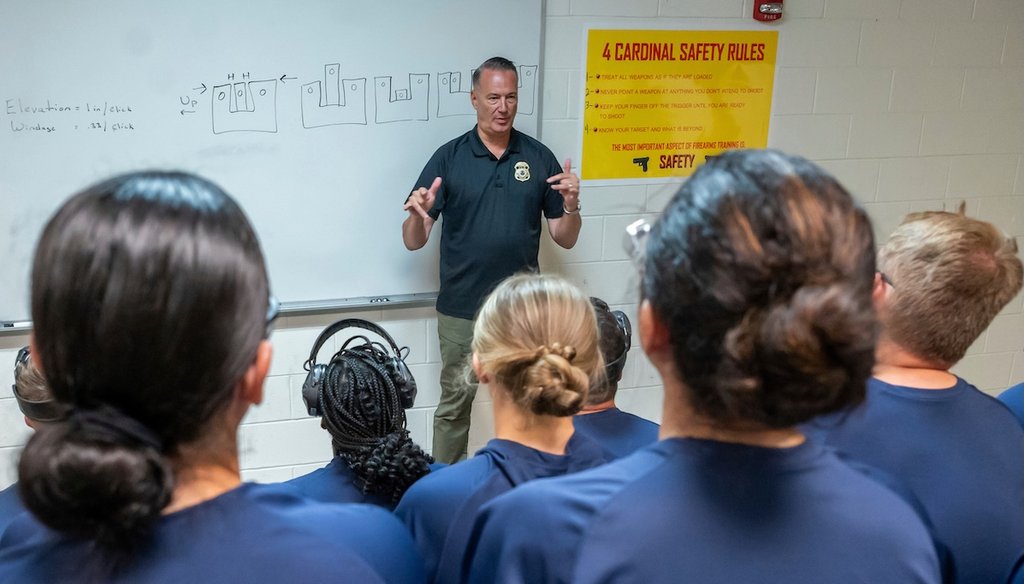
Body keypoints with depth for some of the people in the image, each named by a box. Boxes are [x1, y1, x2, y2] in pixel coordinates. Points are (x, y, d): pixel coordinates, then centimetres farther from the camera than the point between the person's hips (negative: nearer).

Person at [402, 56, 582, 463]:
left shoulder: (540, 158, 1)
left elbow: (565, 239, 5)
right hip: (461, 308, -1)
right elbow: (413, 242, -4)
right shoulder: (449, 158, -3)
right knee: (454, 403, 10)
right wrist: (418, 215, -26)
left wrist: (571, 206, -17)